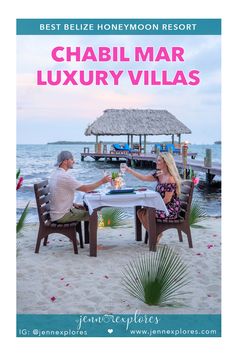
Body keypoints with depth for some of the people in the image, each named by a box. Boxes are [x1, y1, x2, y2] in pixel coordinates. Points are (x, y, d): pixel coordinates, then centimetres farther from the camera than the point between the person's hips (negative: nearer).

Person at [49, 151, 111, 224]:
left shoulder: (55, 173, 7)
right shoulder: (65, 176, -23)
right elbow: (86, 188, -22)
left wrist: (73, 204, 10)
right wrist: (102, 181, -12)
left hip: (57, 212, 10)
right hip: (61, 216, -10)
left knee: (85, 210, 24)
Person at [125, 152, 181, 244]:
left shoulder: (170, 179, -22)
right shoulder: (159, 174, 5)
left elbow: (167, 200, -21)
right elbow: (144, 178, 7)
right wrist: (129, 170, 2)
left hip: (171, 209, -9)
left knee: (147, 215, -21)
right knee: (141, 212, 0)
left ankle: (156, 234, 5)